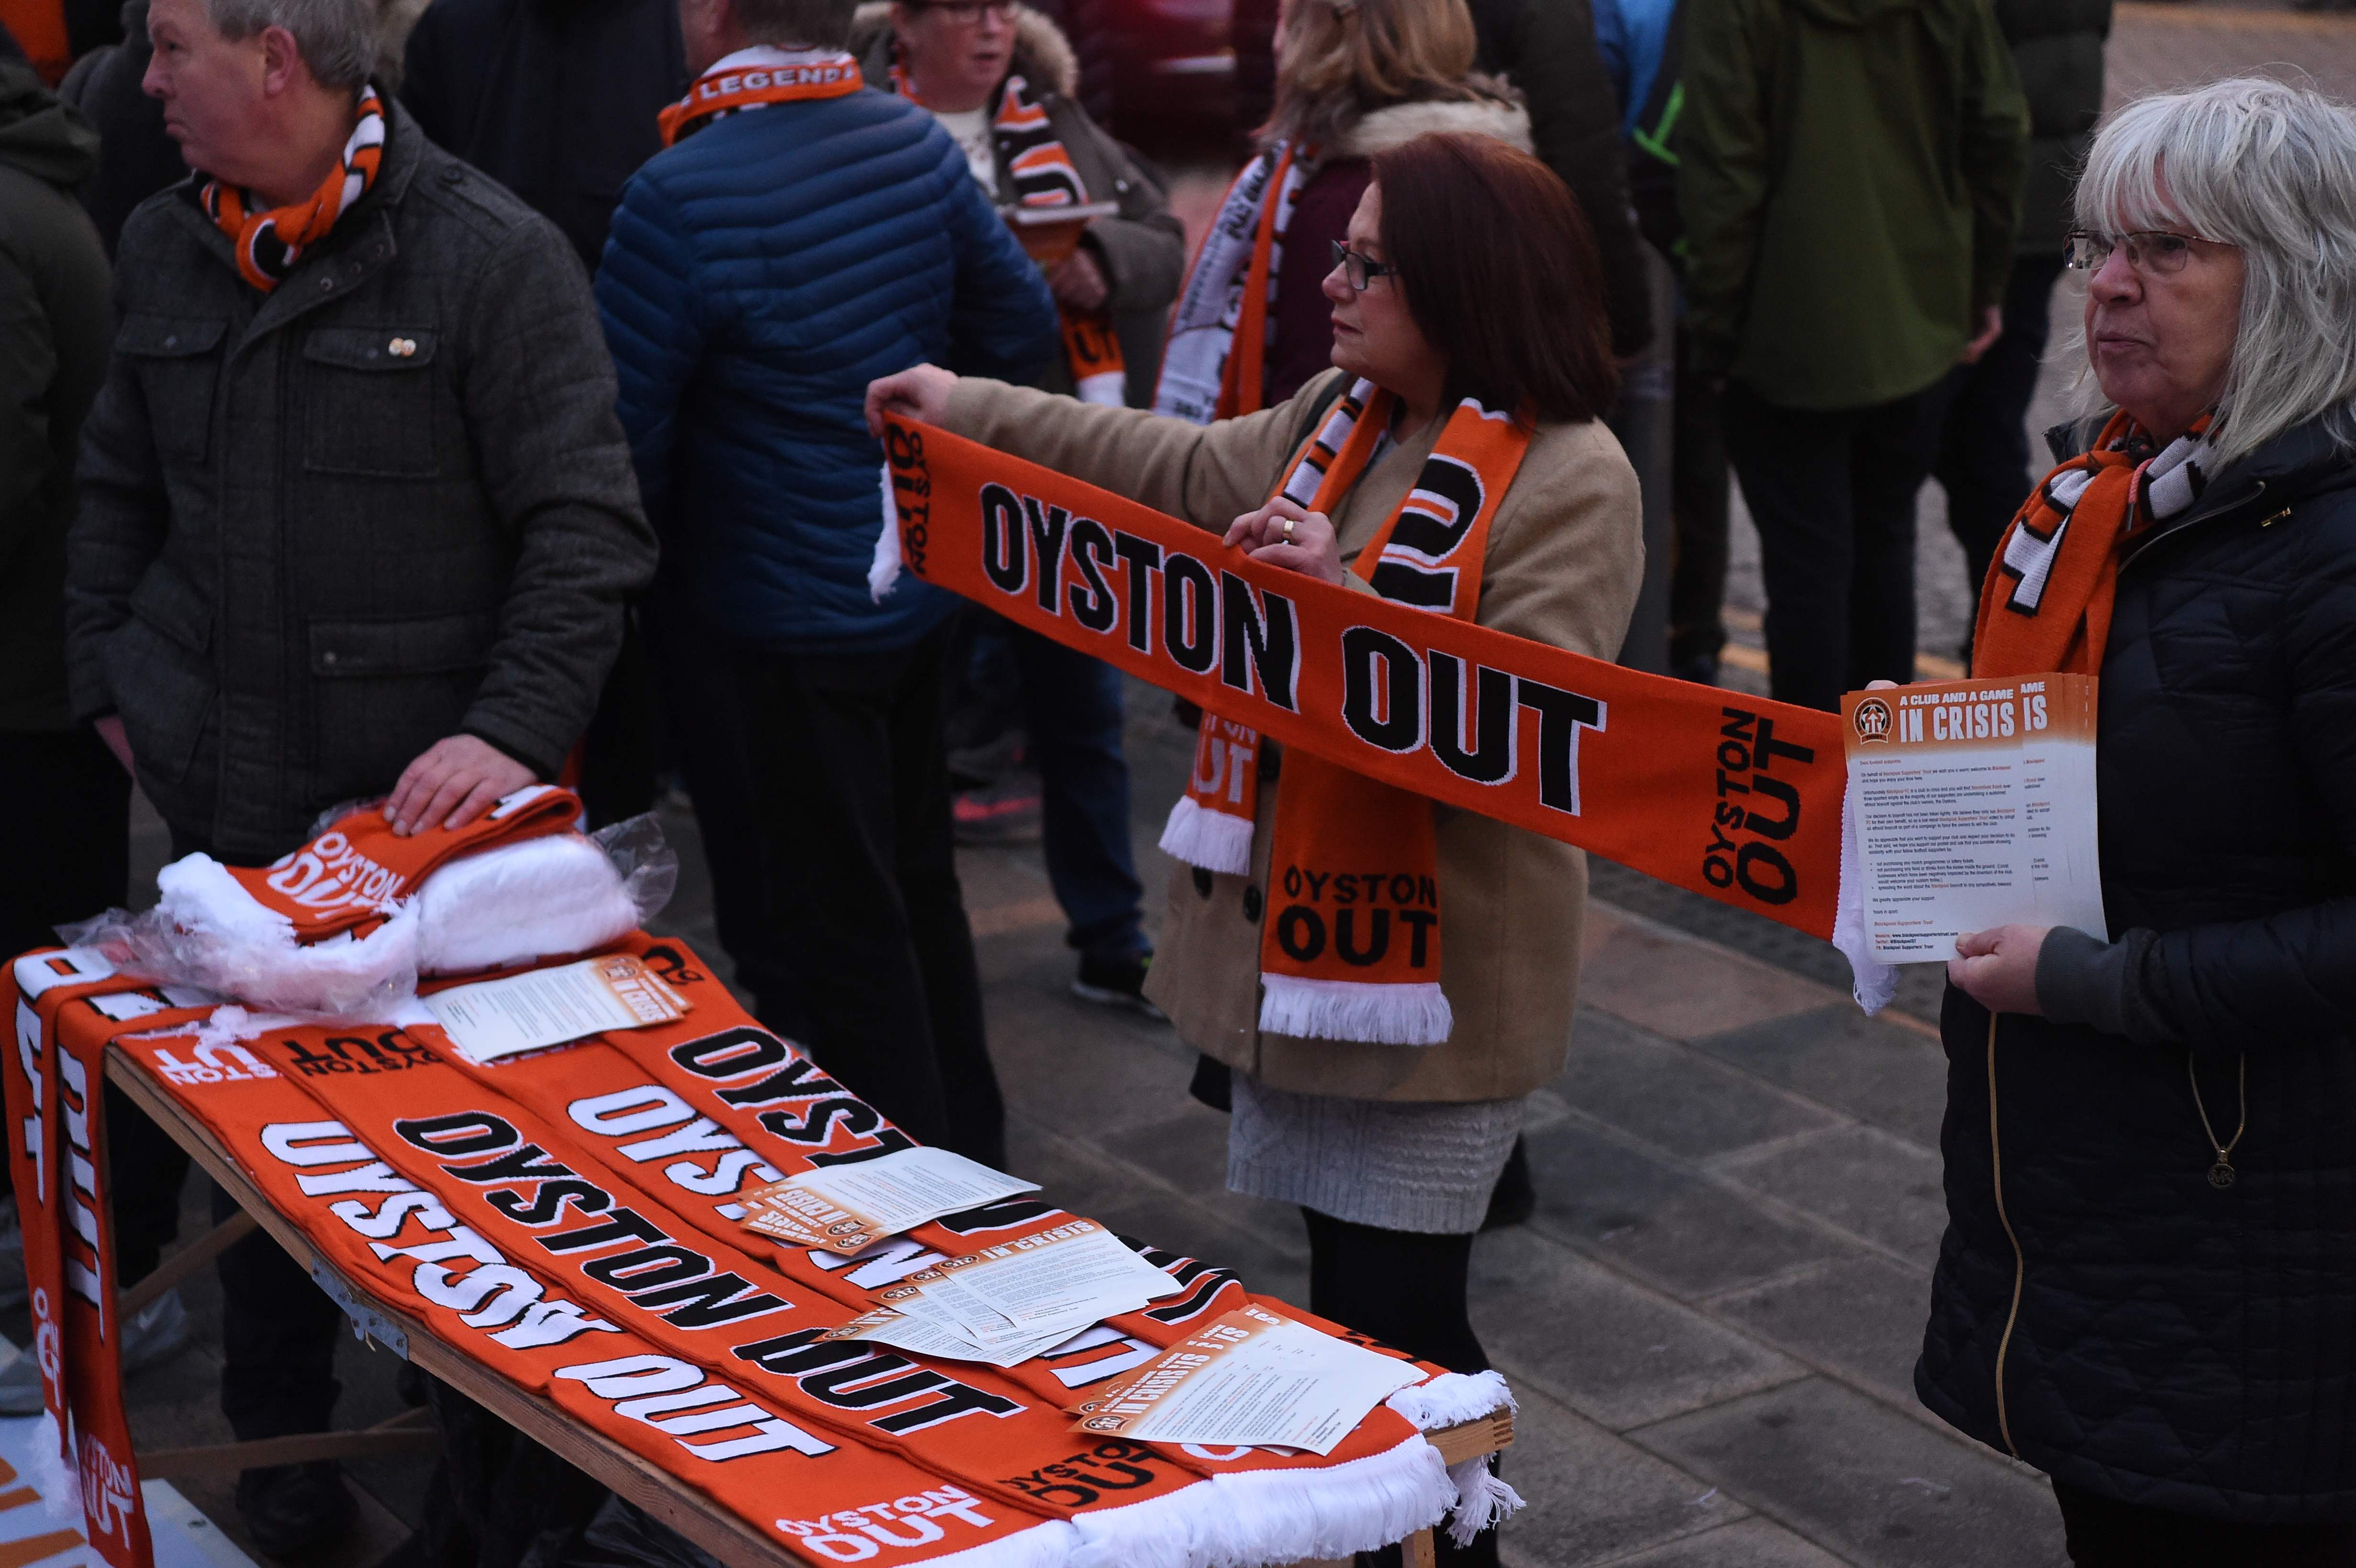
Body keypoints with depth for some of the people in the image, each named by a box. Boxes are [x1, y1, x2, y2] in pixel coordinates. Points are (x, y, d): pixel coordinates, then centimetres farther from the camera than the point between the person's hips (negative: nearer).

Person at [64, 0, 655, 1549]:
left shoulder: (495, 258, -10)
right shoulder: (165, 251, 9)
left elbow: (584, 527, -12)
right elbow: (120, 494, 22)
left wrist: (515, 726, -21)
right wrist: (107, 681, 16)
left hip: (428, 803, -4)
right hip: (225, 796, 5)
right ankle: (281, 1446, 29)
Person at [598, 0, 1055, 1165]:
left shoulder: (680, 197, -23)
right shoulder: (918, 146, -5)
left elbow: (627, 431, -18)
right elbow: (1021, 325, 5)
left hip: (782, 620, -7)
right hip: (920, 587, 7)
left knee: (840, 934, 5)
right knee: (917, 883, 22)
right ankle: (968, 1152, 35)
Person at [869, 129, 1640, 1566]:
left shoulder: (1572, 482, -17)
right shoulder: (1347, 415, 6)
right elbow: (1191, 472, 21)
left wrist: (1341, 600, -31)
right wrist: (976, 411, 24)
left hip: (1441, 962, -8)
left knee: (1396, 1315, -1)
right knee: (1342, 1291, 17)